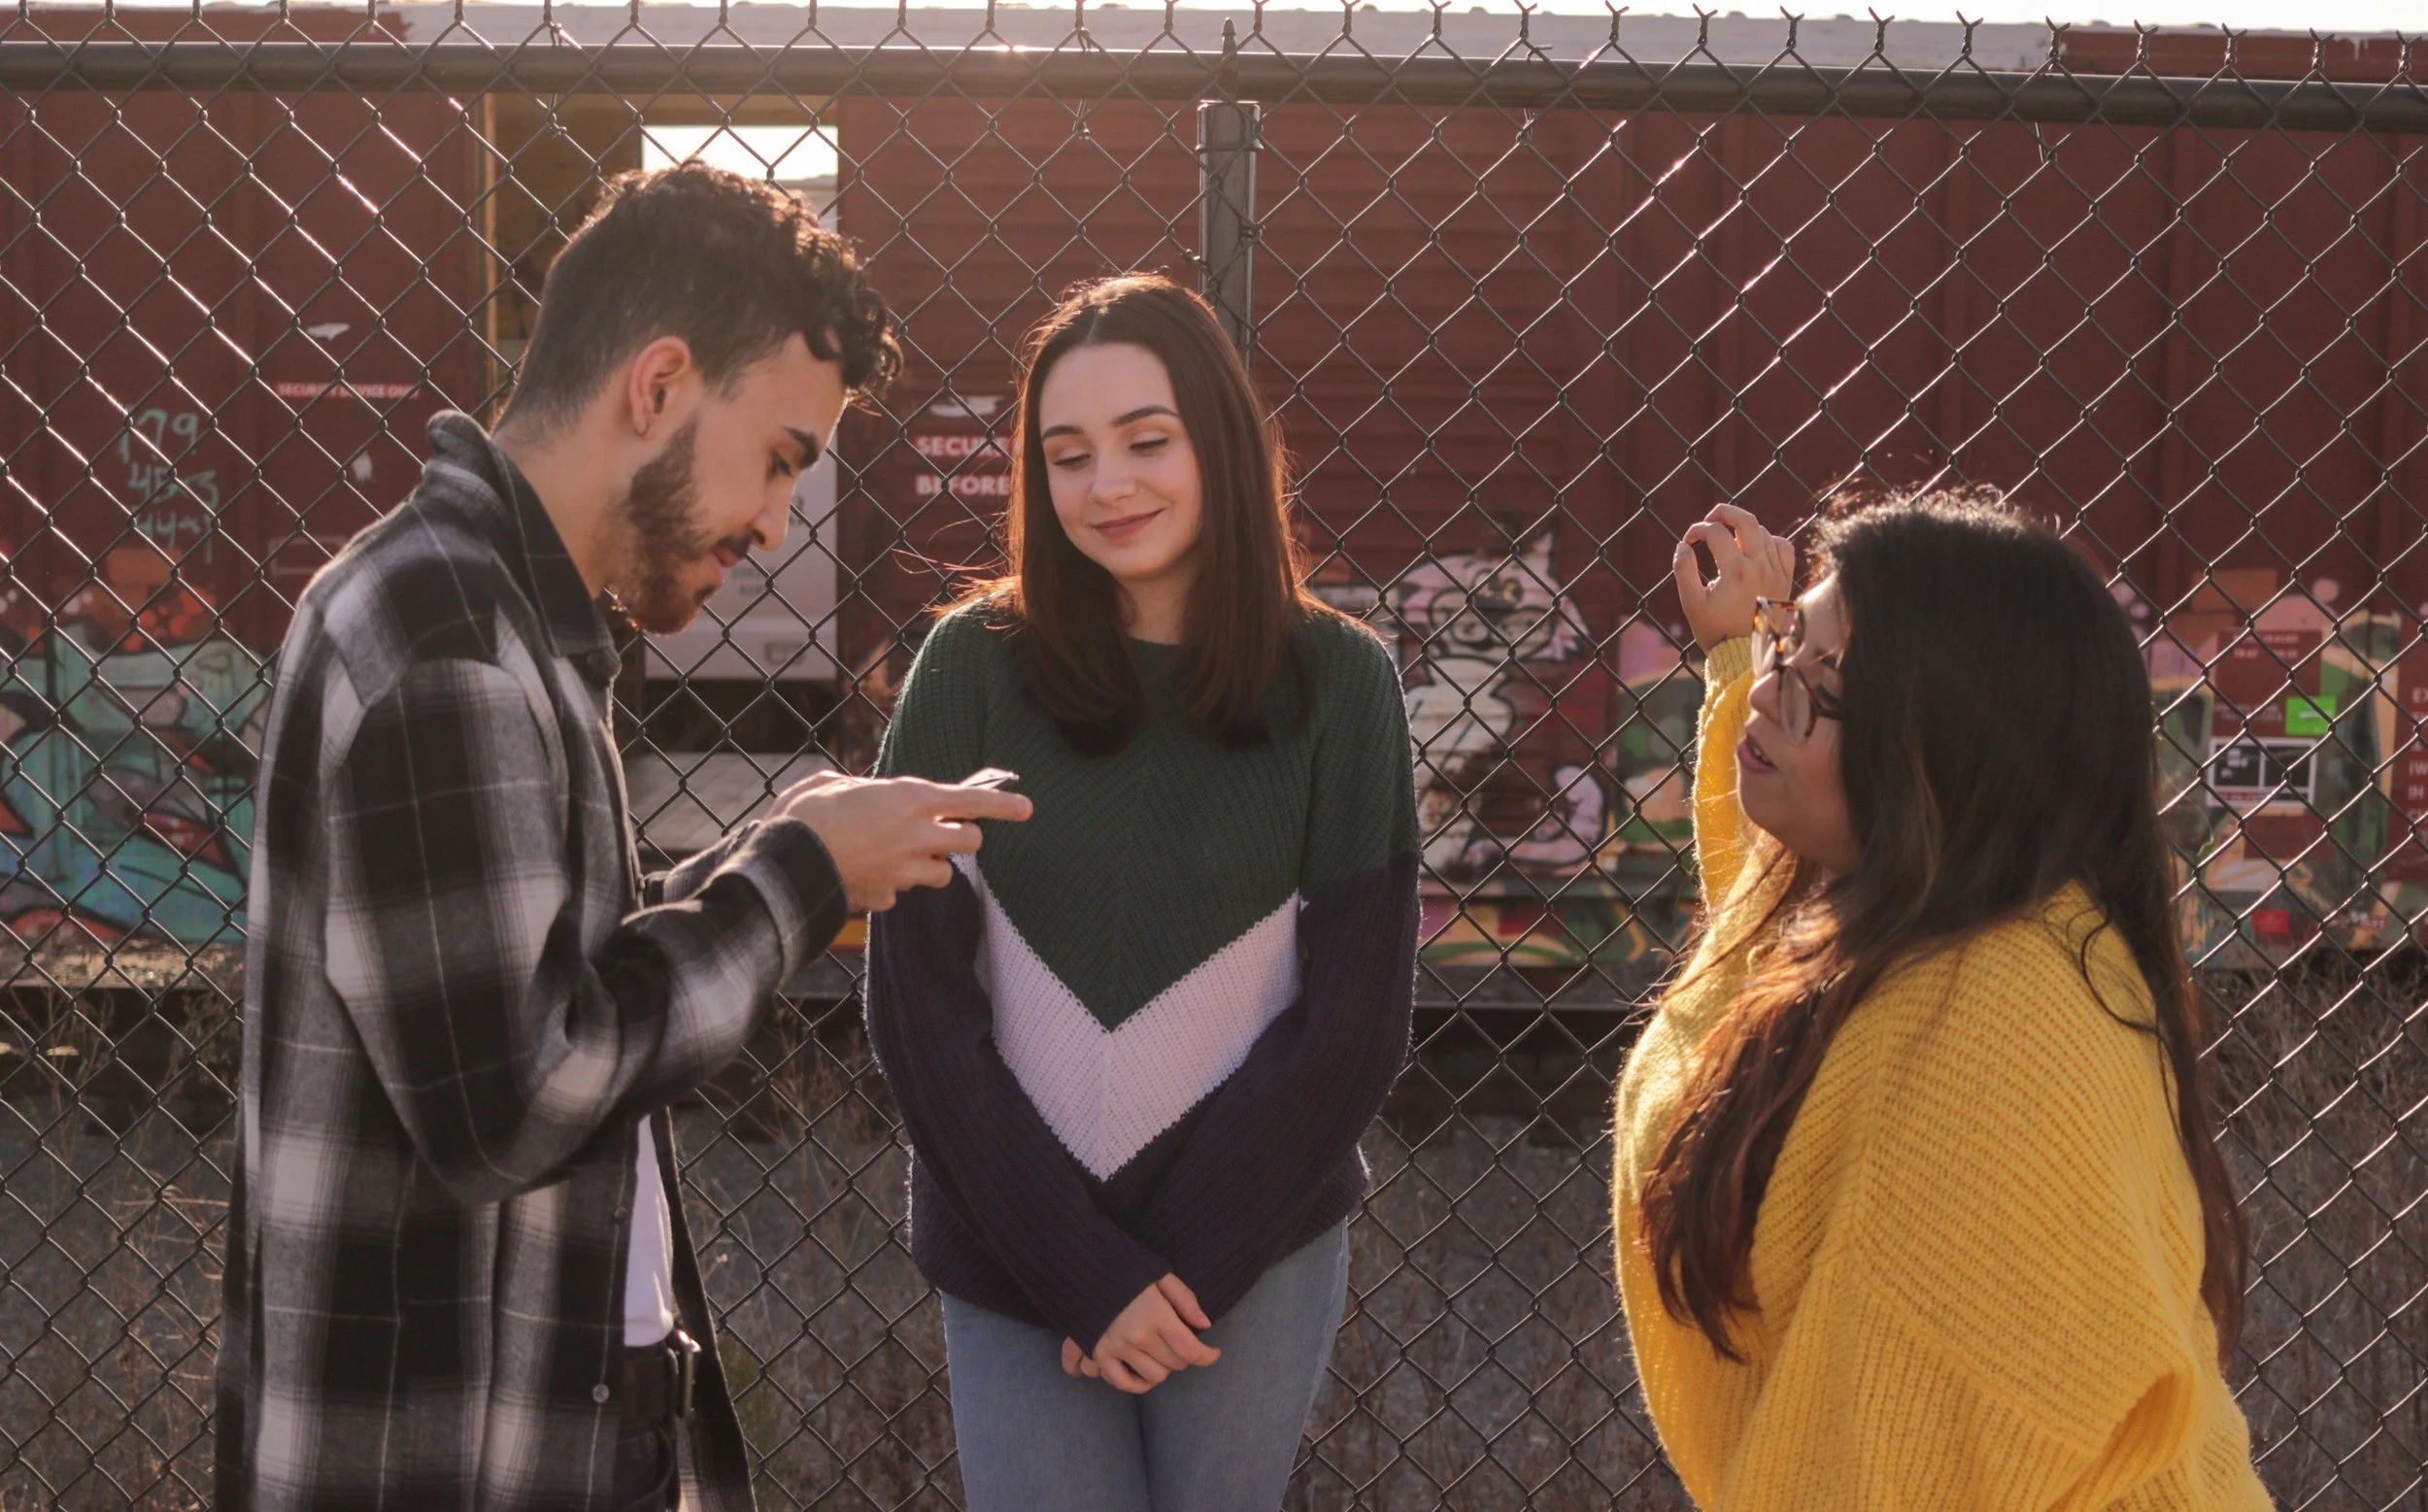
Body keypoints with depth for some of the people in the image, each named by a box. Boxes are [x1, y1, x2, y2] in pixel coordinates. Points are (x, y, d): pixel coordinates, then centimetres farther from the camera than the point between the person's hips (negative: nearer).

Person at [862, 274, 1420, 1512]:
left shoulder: (1335, 679, -3)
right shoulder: (975, 665, -3)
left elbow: (1354, 1014, -3)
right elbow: (919, 995, -4)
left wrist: (1184, 1268, -8)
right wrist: (1085, 1271, -10)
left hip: (1254, 1249, 0)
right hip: (1012, 1255, 0)